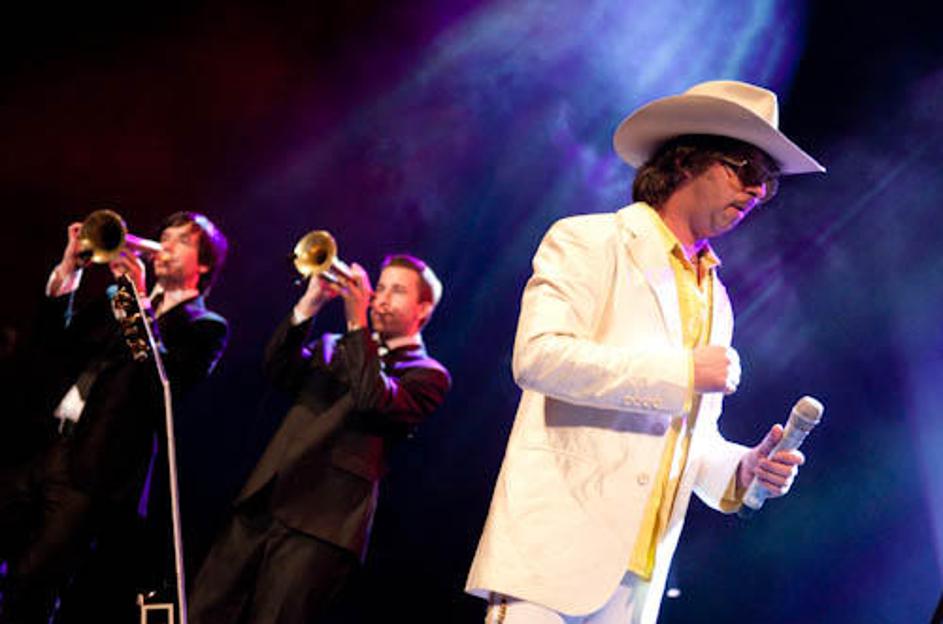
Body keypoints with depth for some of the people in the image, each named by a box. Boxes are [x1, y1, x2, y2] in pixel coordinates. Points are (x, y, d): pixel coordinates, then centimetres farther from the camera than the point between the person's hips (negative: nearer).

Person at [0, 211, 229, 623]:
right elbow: (52, 342, 16)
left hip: (95, 474, -6)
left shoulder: (205, 327, 4)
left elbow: (167, 384, -13)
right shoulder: (115, 297, 22)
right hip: (45, 451, 6)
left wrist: (140, 303, -15)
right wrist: (67, 271, 5)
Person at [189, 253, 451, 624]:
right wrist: (309, 305, -2)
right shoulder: (333, 347, 25)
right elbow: (279, 369, 8)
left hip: (322, 523, -6)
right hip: (261, 507, 6)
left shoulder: (427, 375, 6)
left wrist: (357, 322, -10)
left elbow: (375, 400, -13)